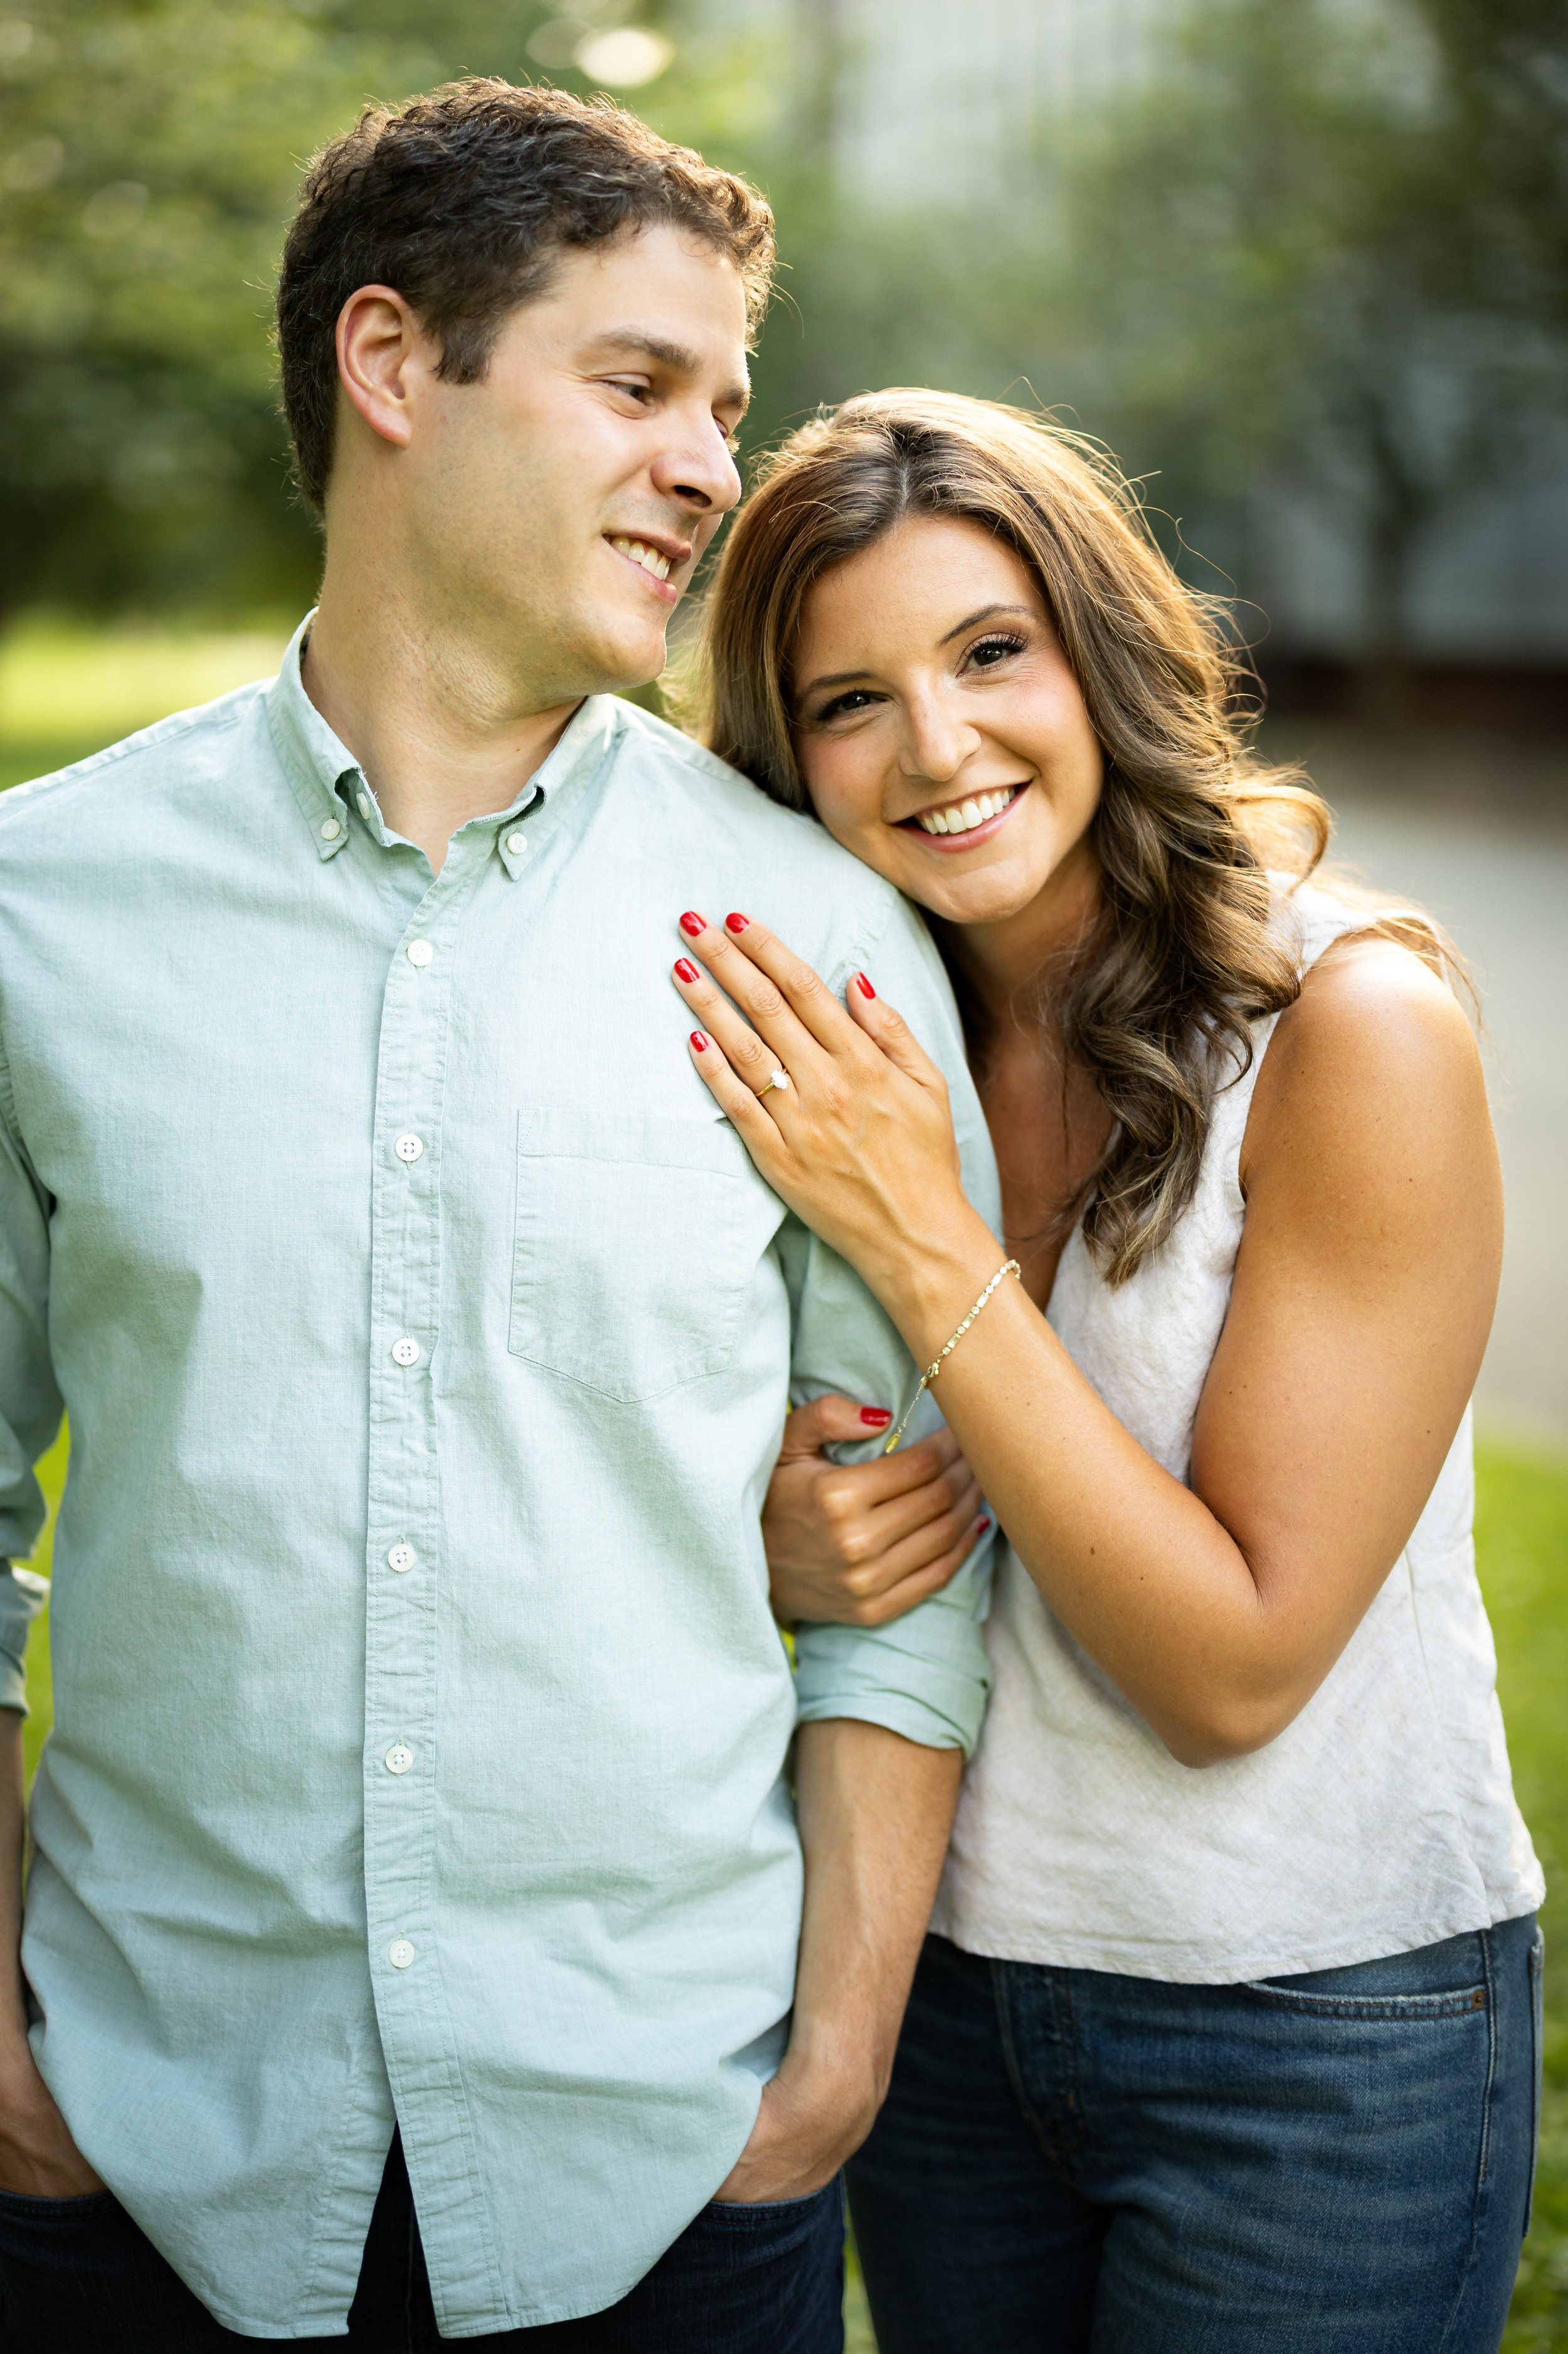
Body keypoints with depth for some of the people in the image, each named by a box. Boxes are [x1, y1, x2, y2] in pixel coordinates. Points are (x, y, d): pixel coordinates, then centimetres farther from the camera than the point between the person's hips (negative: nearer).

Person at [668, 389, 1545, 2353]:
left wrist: (924, 1241, -25)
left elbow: (1235, 1666, -20)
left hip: (1320, 2042, -5)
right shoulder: (852, 1048, -3)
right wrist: (789, 1549, -15)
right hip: (944, 1985, 5)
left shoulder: (1351, 1025, -19)